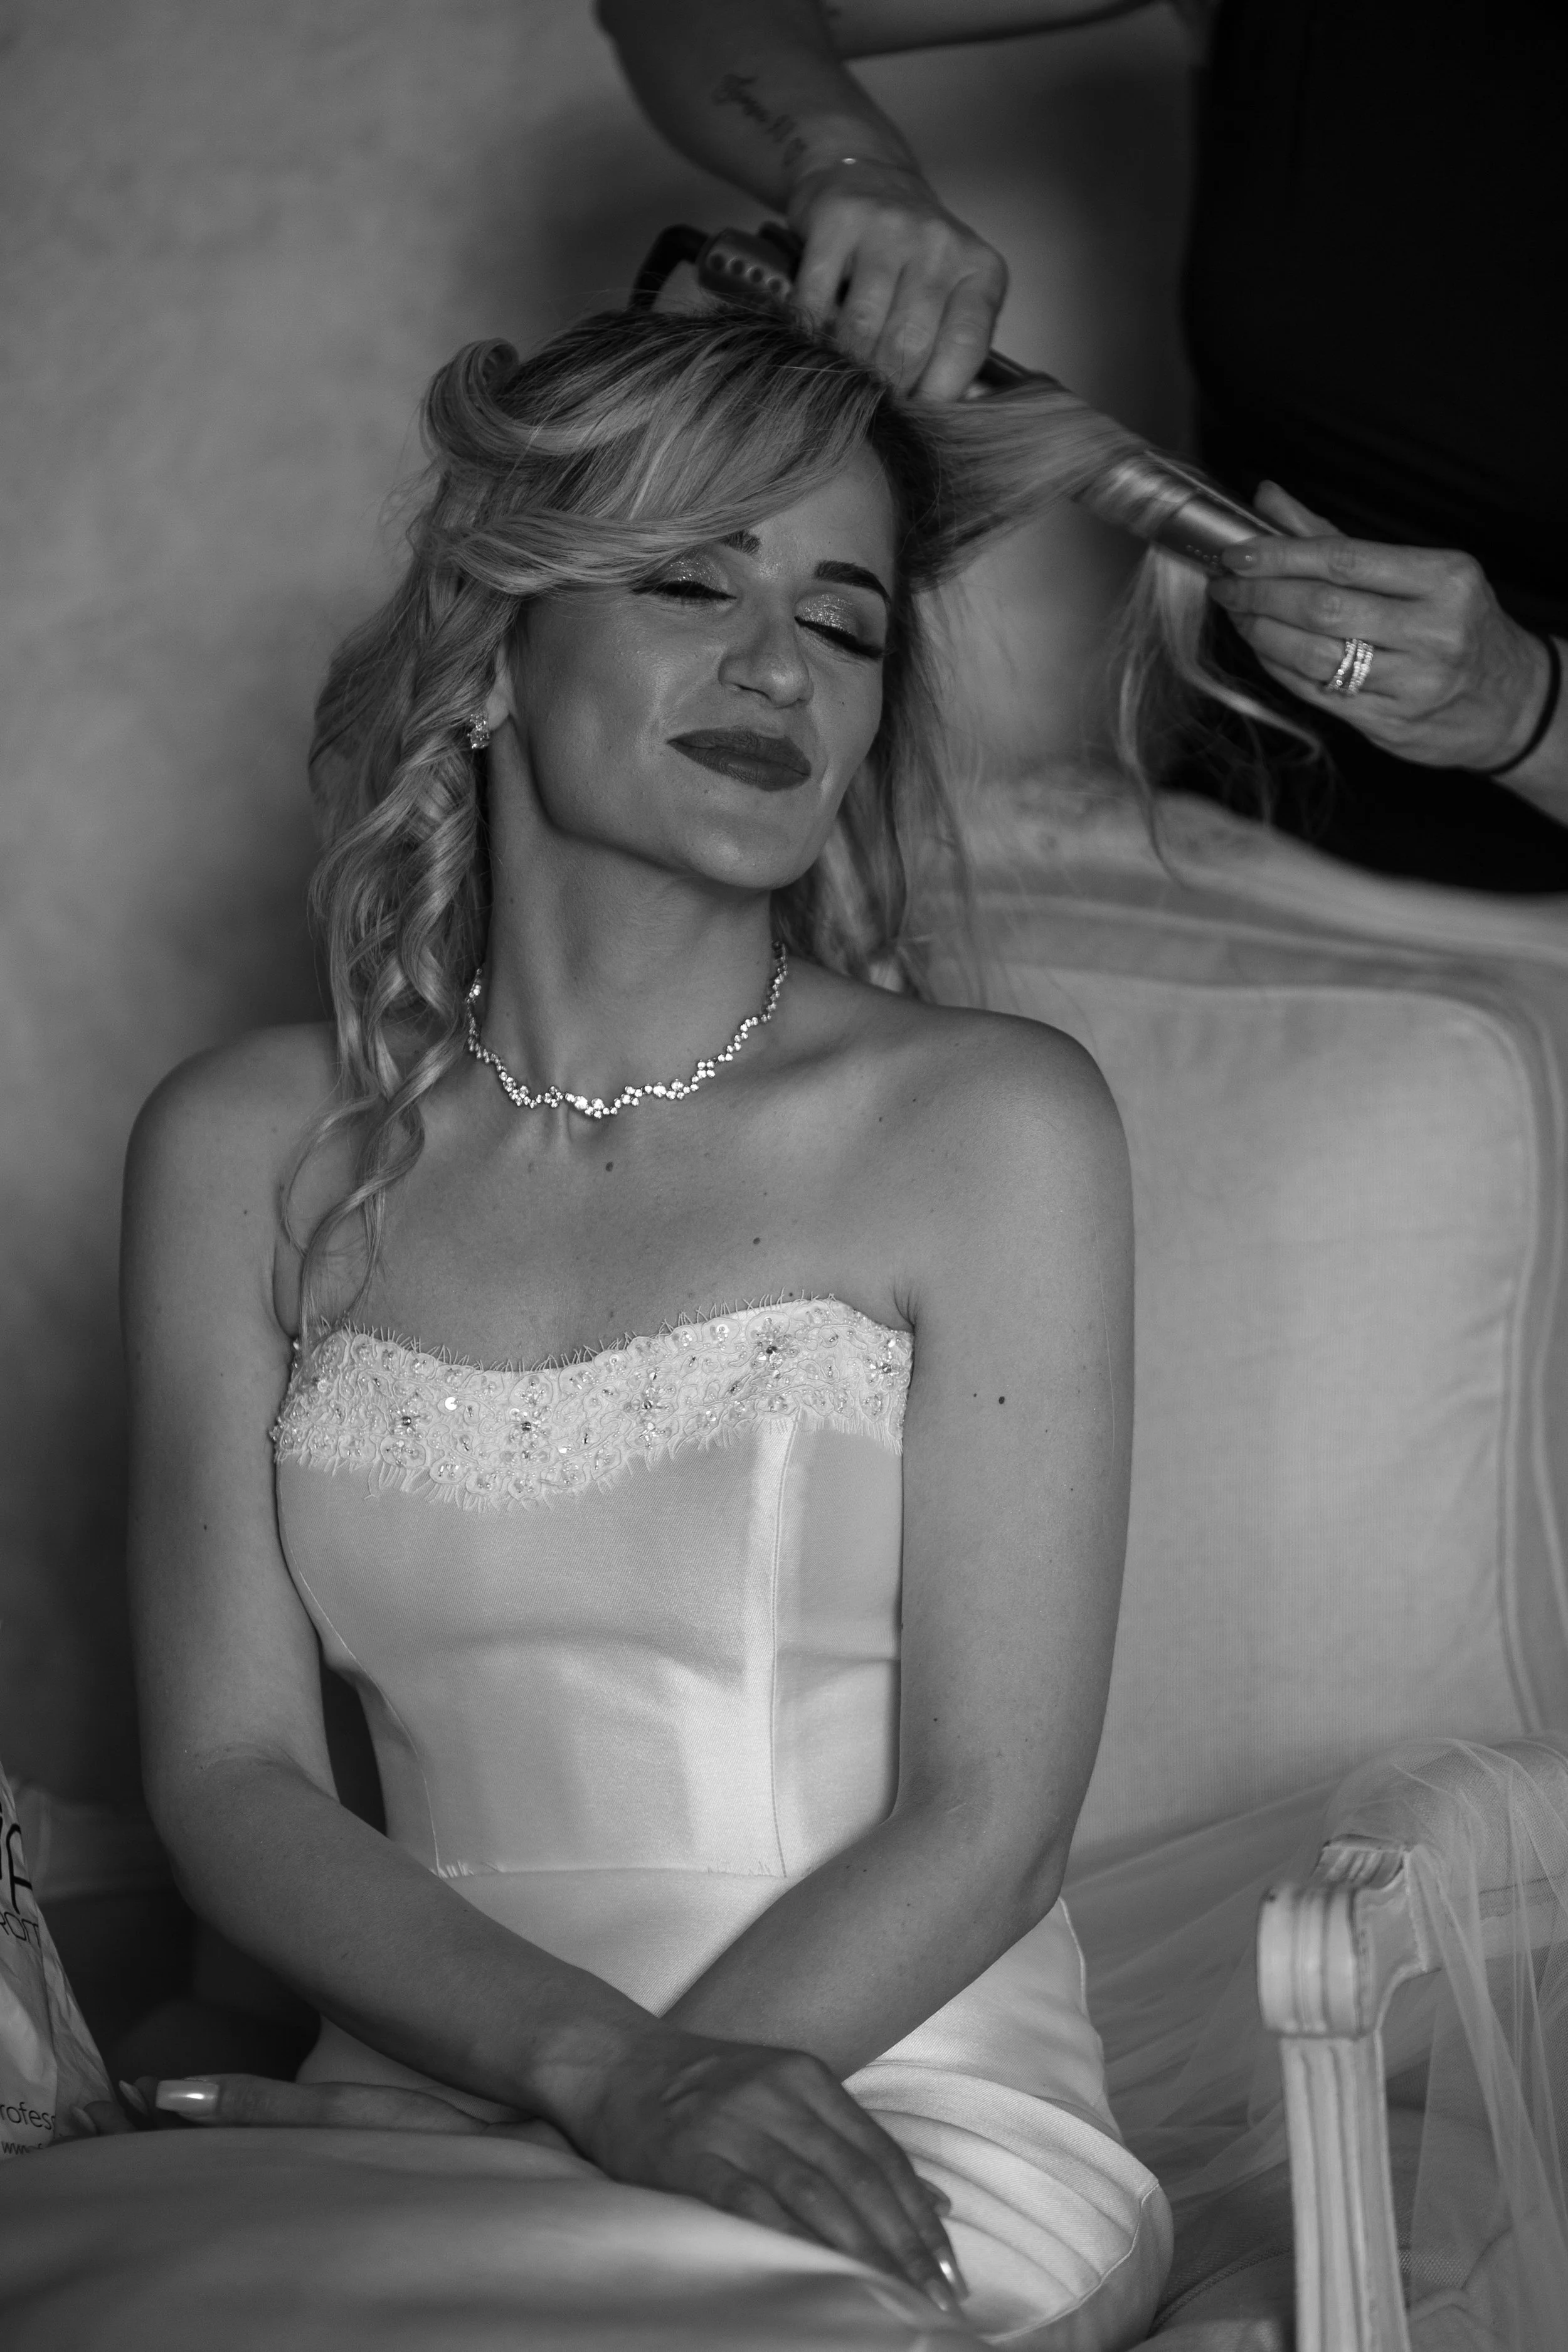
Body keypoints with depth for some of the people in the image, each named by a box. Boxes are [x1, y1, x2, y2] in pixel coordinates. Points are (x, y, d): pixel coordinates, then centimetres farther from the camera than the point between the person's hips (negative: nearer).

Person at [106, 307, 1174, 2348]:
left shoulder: (988, 1121, 0)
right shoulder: (249, 1149, 9)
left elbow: (981, 1825, -4)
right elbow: (231, 1778, 3)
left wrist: (484, 2140, -12)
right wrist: (604, 2066, -15)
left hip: (911, 2142, -3)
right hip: (415, 2120, 3)